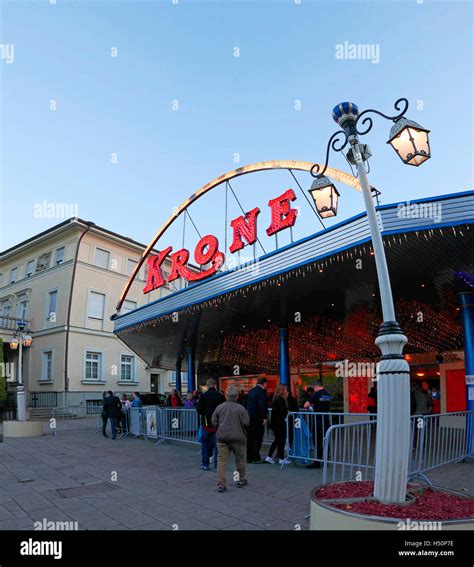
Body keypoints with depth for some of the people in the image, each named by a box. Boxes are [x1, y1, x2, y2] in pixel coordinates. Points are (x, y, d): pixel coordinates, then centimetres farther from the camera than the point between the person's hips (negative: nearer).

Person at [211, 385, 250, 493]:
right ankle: (241, 480, 28)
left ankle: (221, 484, -2)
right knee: (240, 459, 16)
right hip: (238, 438, -1)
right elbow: (246, 423, -9)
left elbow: (213, 422, 3)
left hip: (222, 438, 2)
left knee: (221, 460, 3)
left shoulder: (219, 407, -1)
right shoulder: (241, 408, -9)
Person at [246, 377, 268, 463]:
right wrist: (264, 418, -16)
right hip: (258, 418, -8)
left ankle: (249, 457, 17)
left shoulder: (251, 391, 12)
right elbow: (262, 406, -22)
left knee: (250, 438, 12)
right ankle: (256, 458, 2)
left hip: (249, 418, 8)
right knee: (257, 438, 0)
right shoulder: (262, 391, -13)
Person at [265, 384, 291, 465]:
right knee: (281, 440, 2)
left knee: (277, 440, 16)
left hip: (275, 422, 9)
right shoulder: (280, 399, -17)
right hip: (279, 423, -9)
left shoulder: (276, 398, 12)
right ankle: (282, 459, 11)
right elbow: (283, 411, -21)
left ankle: (269, 457, 17)